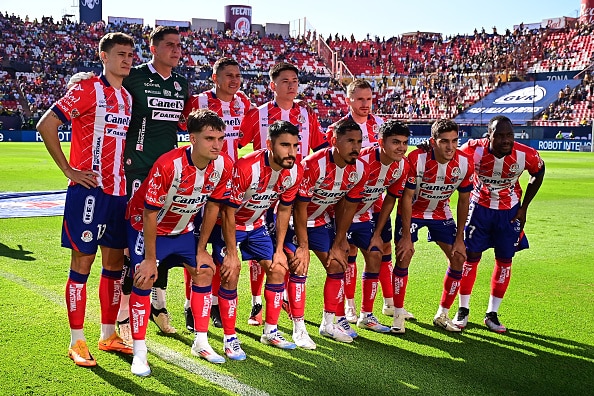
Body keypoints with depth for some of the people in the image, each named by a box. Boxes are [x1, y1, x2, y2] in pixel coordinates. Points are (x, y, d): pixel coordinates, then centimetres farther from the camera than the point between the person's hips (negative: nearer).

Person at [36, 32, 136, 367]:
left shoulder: (128, 97, 14)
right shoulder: (87, 89, -7)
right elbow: (46, 125, -11)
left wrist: (128, 167, 12)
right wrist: (69, 170, -12)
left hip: (120, 191, 7)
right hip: (90, 191, -7)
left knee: (115, 263, 11)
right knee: (83, 262, 1)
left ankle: (109, 334, 24)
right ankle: (77, 341, 12)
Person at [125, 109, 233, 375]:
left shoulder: (223, 166, -18)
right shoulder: (168, 165, -34)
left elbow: (212, 206, -4)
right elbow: (150, 213, -26)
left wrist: (201, 250, 1)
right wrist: (150, 259, -20)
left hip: (181, 229, 6)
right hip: (146, 226, -5)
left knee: (204, 272, 2)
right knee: (144, 280, -14)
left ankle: (201, 343, 16)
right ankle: (139, 353, -1)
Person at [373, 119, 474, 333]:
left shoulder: (465, 163, -19)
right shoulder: (416, 159, -29)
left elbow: (464, 200, -7)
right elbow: (407, 197, -21)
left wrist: (459, 238, -5)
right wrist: (406, 236, -21)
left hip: (441, 212, 4)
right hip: (412, 210, -3)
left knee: (458, 258, -3)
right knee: (404, 256, -15)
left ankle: (442, 315, 12)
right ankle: (398, 315, -1)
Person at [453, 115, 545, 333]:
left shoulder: (527, 155, -22)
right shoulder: (474, 149, -26)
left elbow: (538, 174, -1)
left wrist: (524, 207, -1)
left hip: (510, 212, 1)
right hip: (480, 208, -1)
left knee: (505, 260, 4)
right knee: (471, 256, 0)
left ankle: (492, 314, 19)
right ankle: (463, 310, 16)